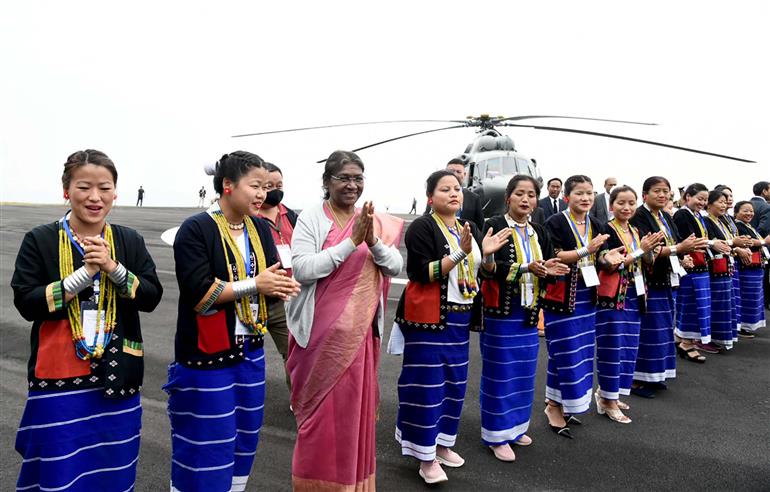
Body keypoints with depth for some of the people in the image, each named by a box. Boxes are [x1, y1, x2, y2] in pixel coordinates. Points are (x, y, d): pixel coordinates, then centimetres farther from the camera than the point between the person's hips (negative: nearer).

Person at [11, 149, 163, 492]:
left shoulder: (131, 242, 2)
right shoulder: (39, 241, -4)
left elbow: (152, 297, -3)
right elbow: (25, 303, -10)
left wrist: (113, 268, -17)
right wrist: (84, 273, -19)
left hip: (116, 378, 2)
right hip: (59, 380, -2)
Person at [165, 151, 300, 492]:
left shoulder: (260, 228, 7)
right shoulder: (196, 230, -14)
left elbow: (273, 276, 5)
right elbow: (199, 292, -22)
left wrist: (280, 285, -18)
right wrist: (254, 285, -19)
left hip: (250, 349, 7)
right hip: (207, 353, -7)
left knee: (244, 437, 18)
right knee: (206, 443, 4)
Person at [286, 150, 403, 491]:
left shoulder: (374, 221, 5)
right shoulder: (311, 218, -7)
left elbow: (395, 267, 0)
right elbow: (302, 269, -18)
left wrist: (373, 241, -18)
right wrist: (351, 242, -21)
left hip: (360, 331, 4)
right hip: (321, 332, -4)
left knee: (355, 408, 14)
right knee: (321, 411, 6)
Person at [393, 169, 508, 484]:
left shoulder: (469, 228, 11)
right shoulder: (422, 227, -10)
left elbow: (480, 272, 16)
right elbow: (421, 274, -20)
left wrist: (486, 252, -4)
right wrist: (461, 253, -25)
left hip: (460, 317, 7)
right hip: (430, 317, -7)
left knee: (455, 383, 13)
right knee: (428, 385, -3)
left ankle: (442, 444, 29)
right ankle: (426, 457, 9)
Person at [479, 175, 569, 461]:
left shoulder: (538, 232, 10)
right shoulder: (495, 227, -9)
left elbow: (547, 269, 15)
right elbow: (488, 268, -19)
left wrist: (548, 270, -9)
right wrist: (526, 268, -28)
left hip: (528, 311, 6)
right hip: (501, 310, -6)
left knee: (524, 371, 13)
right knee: (500, 371, 0)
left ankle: (515, 426, 29)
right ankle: (497, 434, 12)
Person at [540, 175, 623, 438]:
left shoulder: (595, 226, 10)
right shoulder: (556, 223, -10)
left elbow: (598, 259, 10)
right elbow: (553, 257, -18)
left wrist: (608, 257, -12)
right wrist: (586, 250, -26)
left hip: (586, 297, 7)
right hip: (562, 296, -7)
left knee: (582, 352, 11)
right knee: (565, 353, -4)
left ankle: (559, 403, 24)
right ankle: (554, 407, 11)